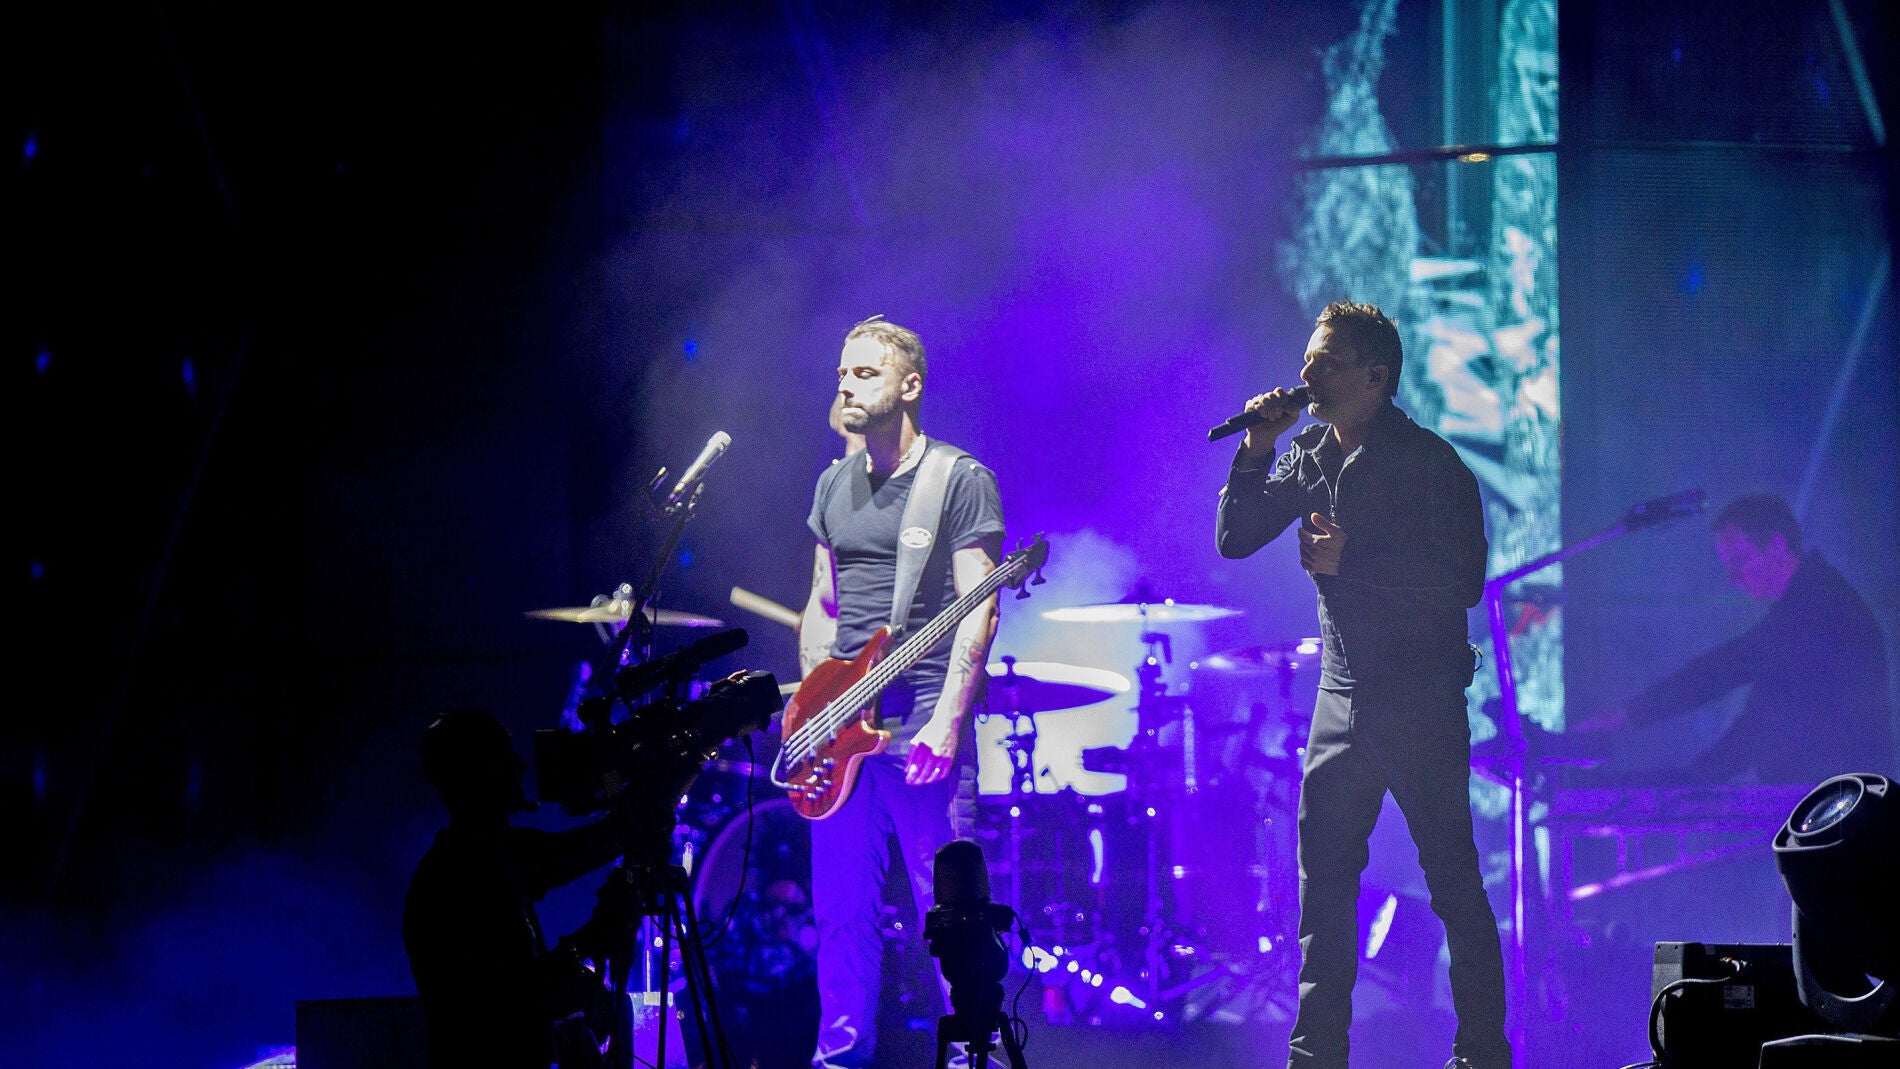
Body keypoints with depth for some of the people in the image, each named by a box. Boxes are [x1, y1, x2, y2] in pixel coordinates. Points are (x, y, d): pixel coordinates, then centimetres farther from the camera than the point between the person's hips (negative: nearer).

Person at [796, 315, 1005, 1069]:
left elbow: (977, 610, -11)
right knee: (840, 907, 8)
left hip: (924, 723, -6)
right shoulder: (834, 485, 16)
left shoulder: (961, 482, -5)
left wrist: (944, 722, -19)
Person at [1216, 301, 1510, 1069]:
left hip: (1420, 699, -7)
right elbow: (1234, 539, 11)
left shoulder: (1430, 464, -10)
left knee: (1453, 882, -3)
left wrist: (1352, 561, -20)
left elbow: (1464, 580, -17)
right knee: (1322, 879, 6)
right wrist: (1257, 451, -3)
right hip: (1343, 695, 7)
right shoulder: (1310, 456, 10)